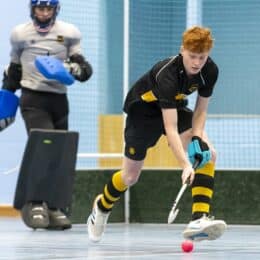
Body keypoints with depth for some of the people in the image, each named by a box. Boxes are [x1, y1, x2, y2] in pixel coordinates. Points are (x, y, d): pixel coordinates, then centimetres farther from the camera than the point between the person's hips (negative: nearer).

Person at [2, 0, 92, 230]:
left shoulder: (68, 34, 3)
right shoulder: (21, 34, 3)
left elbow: (84, 68, 3)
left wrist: (76, 68, -19)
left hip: (59, 99, 3)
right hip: (32, 99, -3)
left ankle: (53, 208, 14)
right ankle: (35, 205, -13)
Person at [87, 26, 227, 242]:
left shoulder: (210, 71, -21)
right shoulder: (167, 73, -39)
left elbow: (201, 109, -5)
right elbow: (170, 128, -45)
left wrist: (197, 139, -23)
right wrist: (185, 165, -53)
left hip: (175, 107, 5)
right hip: (143, 108, -5)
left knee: (208, 155, -21)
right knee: (130, 177, 6)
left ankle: (199, 220, -29)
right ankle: (102, 206, 40)